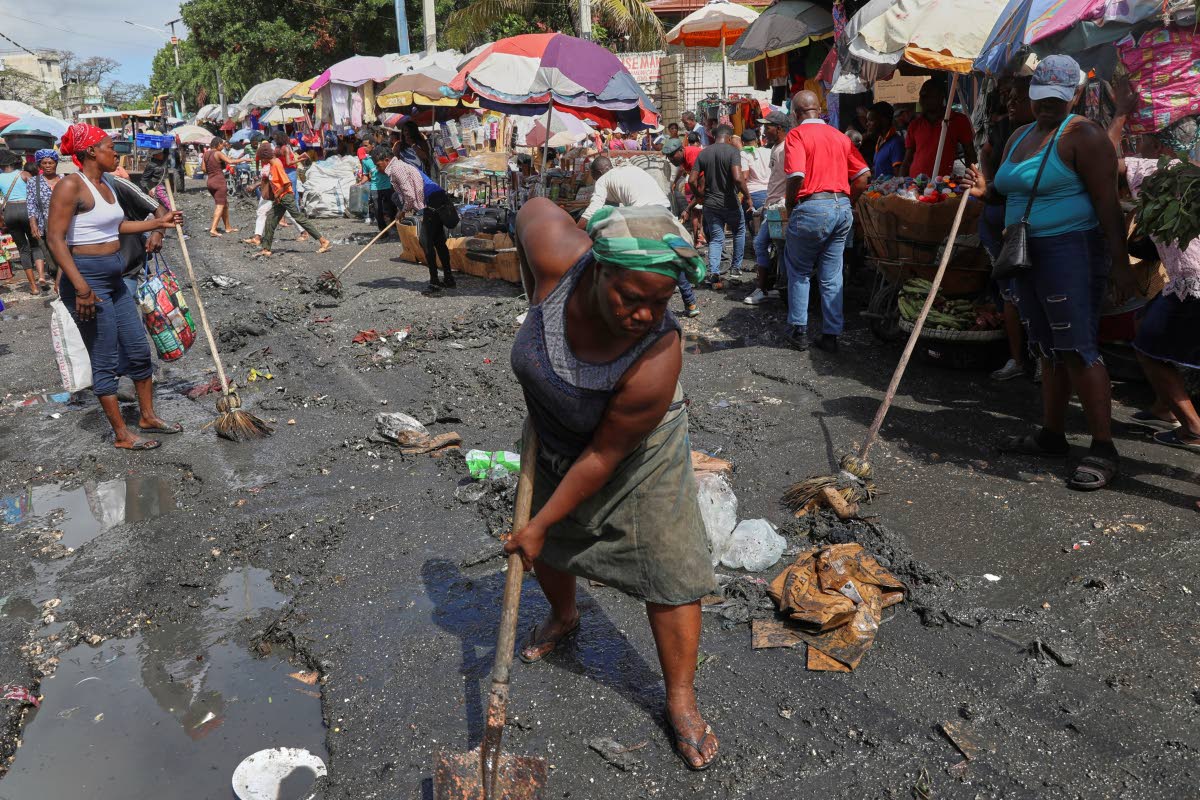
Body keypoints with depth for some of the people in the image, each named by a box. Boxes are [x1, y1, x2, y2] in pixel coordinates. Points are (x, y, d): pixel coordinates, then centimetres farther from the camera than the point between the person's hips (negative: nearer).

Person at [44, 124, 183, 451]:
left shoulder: (105, 185, 11)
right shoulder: (71, 185, -15)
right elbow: (55, 238, -20)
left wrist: (158, 222, 25)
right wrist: (82, 288, -25)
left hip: (113, 279, 9)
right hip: (87, 278, -9)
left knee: (139, 350, 14)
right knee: (106, 362, 0)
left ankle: (148, 417, 29)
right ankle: (122, 434, 11)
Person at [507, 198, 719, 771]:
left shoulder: (657, 359, -40)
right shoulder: (560, 257, -34)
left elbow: (603, 458, -29)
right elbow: (535, 208, -9)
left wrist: (540, 524, -19)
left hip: (636, 453, -4)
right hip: (555, 443, 5)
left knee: (669, 574, -2)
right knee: (546, 549, 24)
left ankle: (681, 701, 21)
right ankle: (564, 618, 57)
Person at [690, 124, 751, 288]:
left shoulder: (703, 153, 1)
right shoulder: (732, 151, -12)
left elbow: (692, 180, -2)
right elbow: (738, 178, -25)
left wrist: (698, 196, 15)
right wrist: (747, 196, -12)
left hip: (710, 203, 3)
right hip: (730, 203, -3)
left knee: (715, 239, 10)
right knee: (739, 231, 23)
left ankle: (713, 274, -6)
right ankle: (736, 266, 31)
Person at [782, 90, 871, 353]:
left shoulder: (797, 134, -4)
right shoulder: (840, 136, 13)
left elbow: (796, 175, -18)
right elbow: (863, 176, 7)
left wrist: (789, 206, -3)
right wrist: (846, 203, 17)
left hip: (812, 209, -5)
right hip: (843, 207, 5)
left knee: (799, 272, 13)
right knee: (832, 276, 11)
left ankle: (799, 331, 14)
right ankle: (831, 335, 13)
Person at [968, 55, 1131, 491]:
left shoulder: (1081, 135, -9)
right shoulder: (1020, 137, 16)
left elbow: (1107, 201, -14)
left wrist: (1119, 259, -19)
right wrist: (986, 189, 6)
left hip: (1070, 252, -8)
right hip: (1028, 254, 8)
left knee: (1077, 348, -11)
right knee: (1048, 348, 12)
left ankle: (1103, 448, -6)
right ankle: (1052, 435, 21)